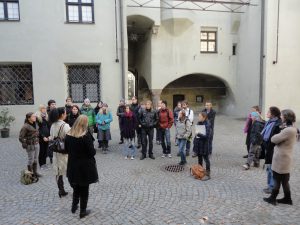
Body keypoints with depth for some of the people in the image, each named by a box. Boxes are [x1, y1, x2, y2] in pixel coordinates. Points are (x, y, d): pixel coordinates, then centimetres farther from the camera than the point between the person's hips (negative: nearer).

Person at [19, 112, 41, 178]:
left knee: (36, 159, 16)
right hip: (30, 146, -7)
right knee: (31, 160, 5)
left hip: (36, 144, 7)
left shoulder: (34, 124, 4)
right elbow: (20, 137, -15)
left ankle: (35, 172, 29)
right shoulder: (25, 126, -18)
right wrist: (25, 145, -13)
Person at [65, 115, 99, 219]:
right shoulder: (86, 135, -21)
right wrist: (94, 151, 1)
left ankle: (74, 206, 38)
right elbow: (92, 152, -19)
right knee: (84, 189, 10)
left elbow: (67, 149, 8)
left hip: (73, 165, 5)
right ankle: (82, 211, 21)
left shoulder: (68, 134, -3)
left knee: (76, 187, 25)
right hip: (85, 166, -5)